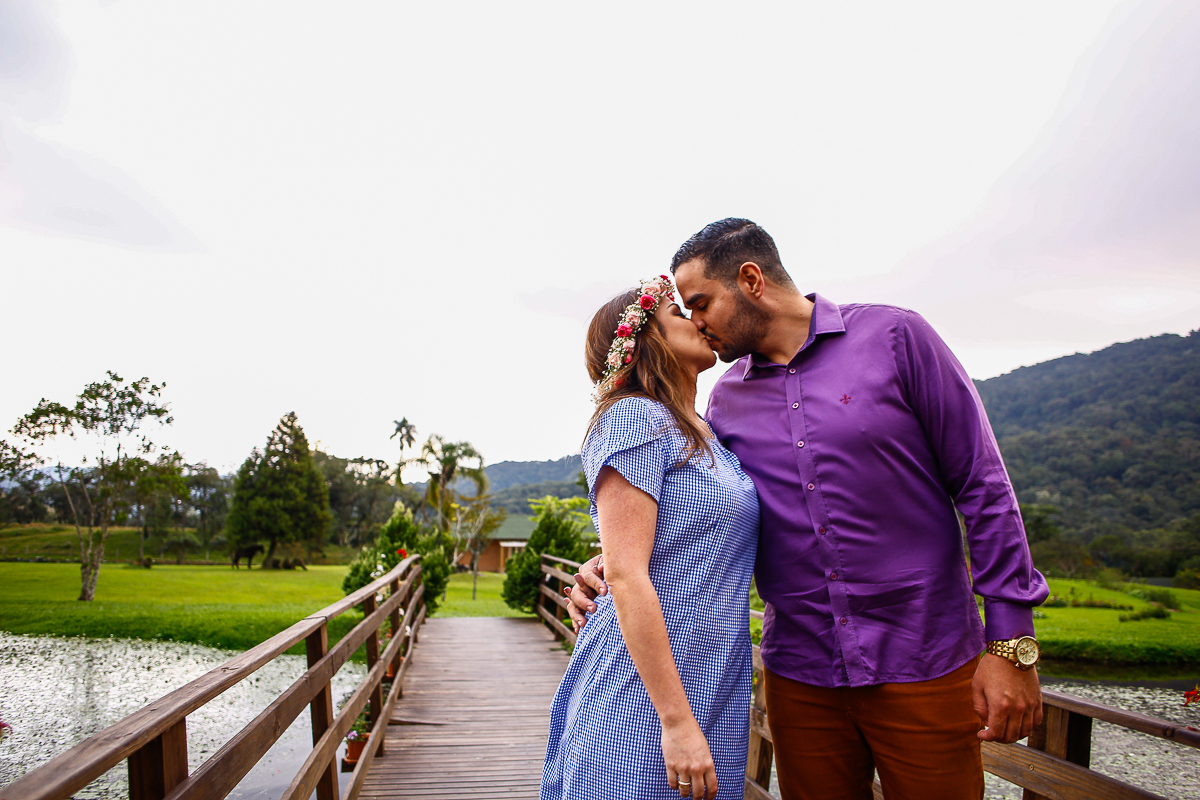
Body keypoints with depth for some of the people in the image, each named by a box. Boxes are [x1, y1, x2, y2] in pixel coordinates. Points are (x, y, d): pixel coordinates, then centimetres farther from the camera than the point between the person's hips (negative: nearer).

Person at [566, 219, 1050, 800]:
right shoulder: (727, 398, 6)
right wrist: (617, 567, -8)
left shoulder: (893, 338, -6)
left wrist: (1010, 642, -8)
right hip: (799, 676, 4)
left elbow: (983, 488, -5)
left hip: (925, 666, -3)